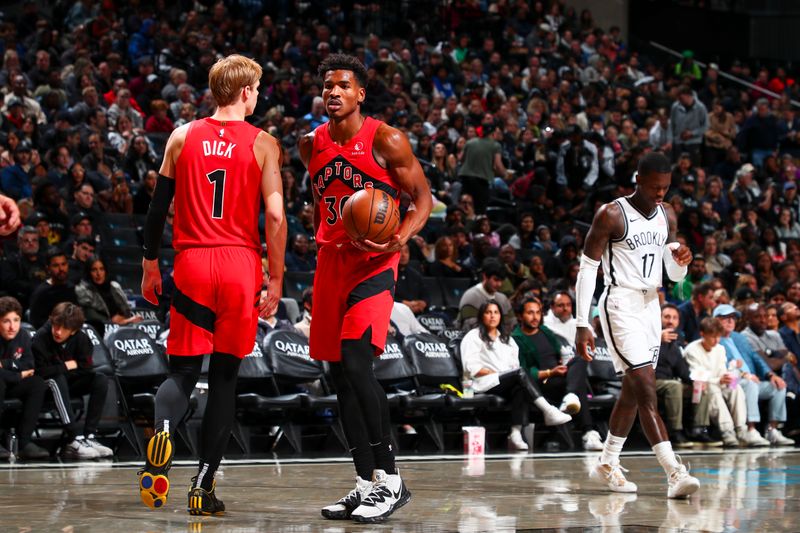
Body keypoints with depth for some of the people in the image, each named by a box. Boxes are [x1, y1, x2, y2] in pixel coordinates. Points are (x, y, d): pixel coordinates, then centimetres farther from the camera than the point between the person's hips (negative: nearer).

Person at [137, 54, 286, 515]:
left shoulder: (183, 137, 6)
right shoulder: (263, 144, 0)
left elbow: (159, 208, 6)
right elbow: (275, 216, -6)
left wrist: (150, 265, 16)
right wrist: (276, 280, 0)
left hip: (192, 262, 1)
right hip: (240, 263, -1)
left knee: (183, 370, 8)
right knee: (225, 375, 8)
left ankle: (163, 428, -26)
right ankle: (203, 486, 7)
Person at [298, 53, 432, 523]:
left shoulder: (385, 141, -8)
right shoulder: (313, 145, 9)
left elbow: (423, 195, -6)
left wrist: (402, 237, -22)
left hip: (373, 261, -7)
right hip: (331, 260, 7)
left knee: (355, 362, -21)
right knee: (340, 372, 6)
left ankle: (390, 480, -15)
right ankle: (367, 484, 14)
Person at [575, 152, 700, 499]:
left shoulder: (667, 217, 8)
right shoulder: (611, 215, -12)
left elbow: (675, 276, 14)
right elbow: (587, 268, -9)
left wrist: (681, 261, -11)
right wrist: (582, 325, -14)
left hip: (649, 306, 8)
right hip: (620, 306, -7)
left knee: (633, 391, 13)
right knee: (647, 390, -16)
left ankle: (607, 464, 28)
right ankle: (674, 473, -24)